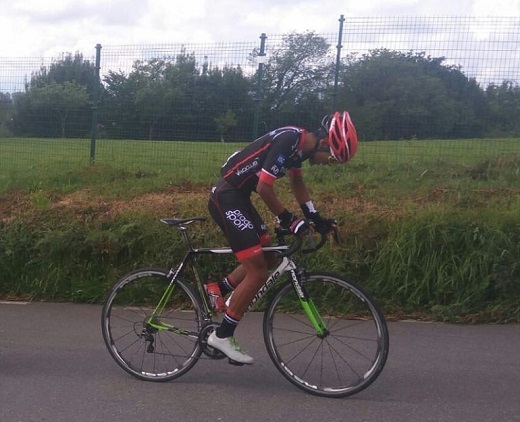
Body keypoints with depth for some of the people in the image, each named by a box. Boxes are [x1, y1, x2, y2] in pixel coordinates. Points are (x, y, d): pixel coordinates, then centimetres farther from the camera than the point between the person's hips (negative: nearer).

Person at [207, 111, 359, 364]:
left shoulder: (300, 144, 8)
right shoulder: (287, 141, -22)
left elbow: (297, 183, 22)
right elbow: (264, 188, -23)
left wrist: (315, 217, 13)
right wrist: (288, 220, -12)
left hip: (238, 196, 10)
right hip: (226, 198, -10)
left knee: (267, 255, 15)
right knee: (258, 273, -8)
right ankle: (222, 336, 3)